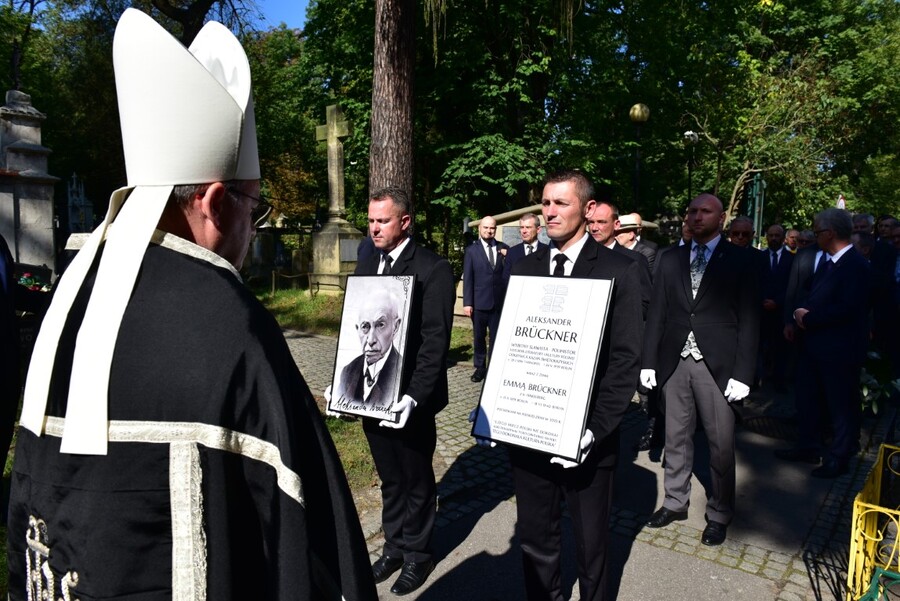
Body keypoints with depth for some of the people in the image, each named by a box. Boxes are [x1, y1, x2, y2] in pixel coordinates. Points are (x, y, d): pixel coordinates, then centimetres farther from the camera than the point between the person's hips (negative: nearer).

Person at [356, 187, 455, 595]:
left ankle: (417, 554, 33)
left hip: (409, 401, -6)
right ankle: (394, 546, 39)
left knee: (417, 480, 13)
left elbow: (435, 340, -17)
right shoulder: (366, 268, 9)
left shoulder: (433, 270, -12)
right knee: (389, 478, 20)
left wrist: (414, 396, -24)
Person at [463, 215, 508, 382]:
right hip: (479, 302, -1)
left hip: (499, 302, 1)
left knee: (496, 337, 8)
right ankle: (480, 367, 22)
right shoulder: (472, 250, 1)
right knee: (479, 337, 10)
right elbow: (467, 278, -2)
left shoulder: (503, 248, 6)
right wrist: (467, 302, -8)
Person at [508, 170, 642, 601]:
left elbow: (626, 360, -9)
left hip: (585, 438, -3)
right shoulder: (524, 269, 6)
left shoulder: (617, 271, -6)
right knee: (534, 538, 17)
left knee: (590, 544, 16)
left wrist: (594, 430, -17)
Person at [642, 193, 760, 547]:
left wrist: (742, 373, -10)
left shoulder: (741, 262, -1)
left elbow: (749, 320, -5)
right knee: (676, 438, 14)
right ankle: (675, 502, 30)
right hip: (675, 362, 3)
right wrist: (649, 361, 3)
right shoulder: (670, 260, 8)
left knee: (721, 445, 7)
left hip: (717, 365, -3)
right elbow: (656, 313, 7)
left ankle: (719, 514, 24)